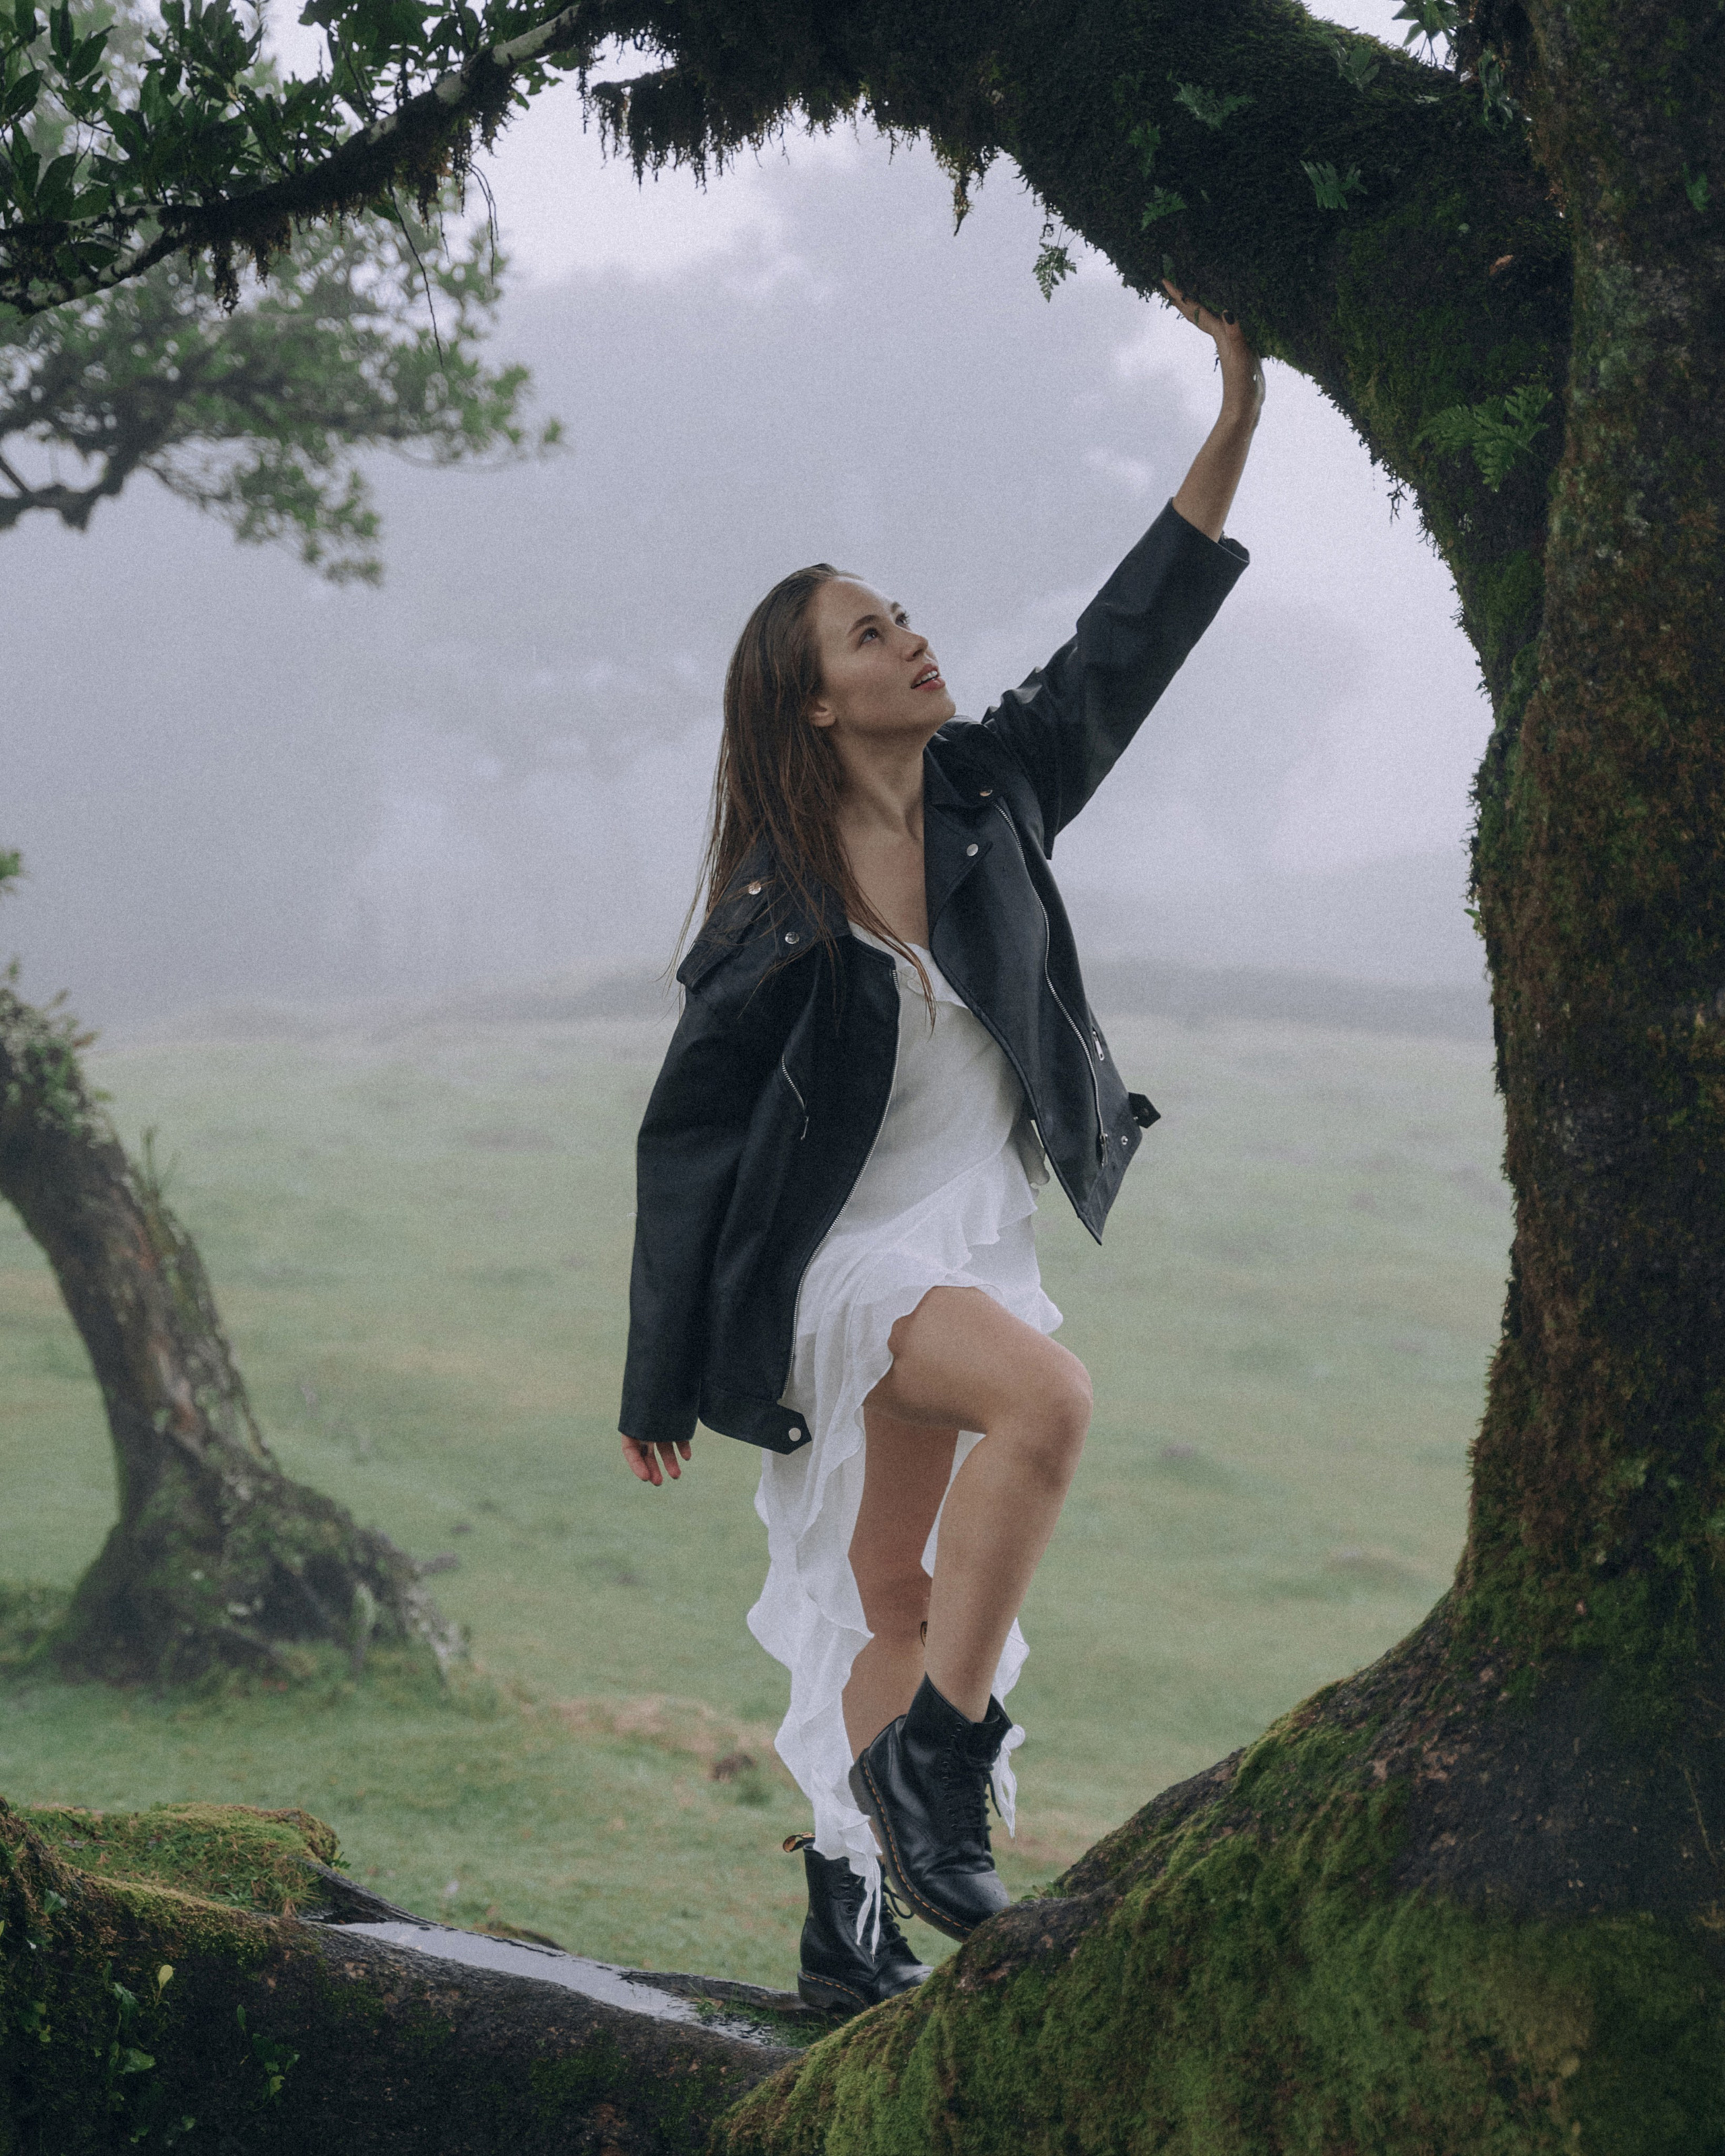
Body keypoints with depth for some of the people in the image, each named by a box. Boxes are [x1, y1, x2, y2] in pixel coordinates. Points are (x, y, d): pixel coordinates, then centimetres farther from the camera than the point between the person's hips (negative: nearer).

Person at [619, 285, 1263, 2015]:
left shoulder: (987, 794, 1)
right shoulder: (776, 916, -12)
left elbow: (1128, 640, -1)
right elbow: (684, 1134, -7)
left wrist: (1237, 413, -11)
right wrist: (659, 1383, -6)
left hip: (975, 1249, 6)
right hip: (843, 1255, -6)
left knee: (894, 1590, 8)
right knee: (1045, 1399, -32)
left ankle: (845, 1919, 14)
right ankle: (938, 1747, -26)